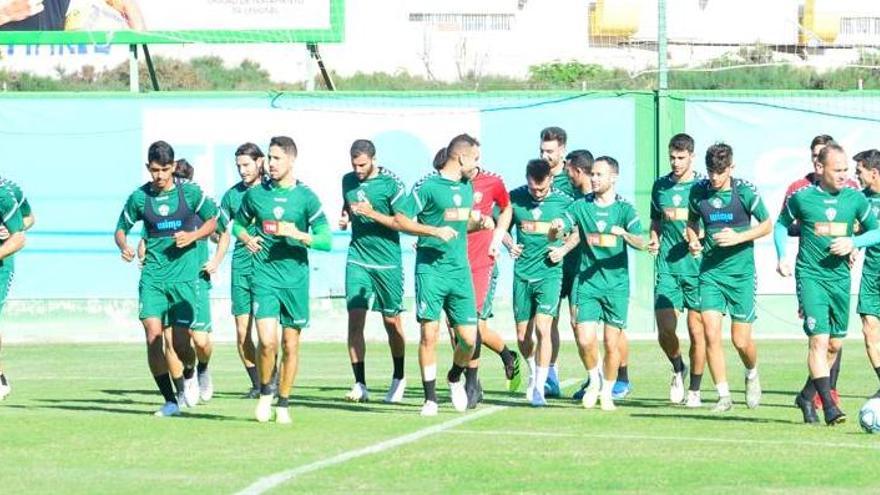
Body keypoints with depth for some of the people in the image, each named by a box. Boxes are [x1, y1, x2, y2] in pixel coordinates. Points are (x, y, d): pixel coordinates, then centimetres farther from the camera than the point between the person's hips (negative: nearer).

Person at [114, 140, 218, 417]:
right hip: (153, 274, 1)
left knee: (181, 337, -5)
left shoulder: (190, 193, 0)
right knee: (153, 335, -11)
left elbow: (213, 221, 11)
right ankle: (170, 400, -5)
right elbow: (121, 229, 12)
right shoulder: (139, 197, 3)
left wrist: (193, 236, -7)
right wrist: (124, 247, -10)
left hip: (184, 274, -1)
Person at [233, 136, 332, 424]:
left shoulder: (306, 197, -2)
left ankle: (283, 404, 20)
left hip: (295, 278, 0)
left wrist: (297, 235, -19)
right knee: (267, 341, -15)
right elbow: (238, 224, 21)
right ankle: (265, 392, 10)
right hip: (264, 276, 0)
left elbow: (326, 241, -4)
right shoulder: (255, 194, 4)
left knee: (291, 345, 5)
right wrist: (246, 239, 0)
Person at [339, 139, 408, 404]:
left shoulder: (391, 183, -9)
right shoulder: (348, 180, 7)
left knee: (392, 322, 6)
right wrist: (344, 218, 3)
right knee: (355, 320, -7)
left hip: (387, 261, -4)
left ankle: (399, 378, 26)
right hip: (357, 259, 4)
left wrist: (373, 214, -21)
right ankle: (360, 385, -6)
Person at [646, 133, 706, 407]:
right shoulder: (660, 186, 12)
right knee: (665, 330, -6)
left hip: (696, 265, -3)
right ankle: (678, 370, 23)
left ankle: (694, 390, 9)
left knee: (696, 330, -1)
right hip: (667, 266, 3)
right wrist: (654, 241, 5)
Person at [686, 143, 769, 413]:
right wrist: (693, 241, -2)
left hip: (741, 272, -2)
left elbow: (766, 225, 1)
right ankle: (724, 397, 0)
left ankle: (752, 375, 32)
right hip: (710, 271, 2)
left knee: (741, 340, -1)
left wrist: (738, 238, -13)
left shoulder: (745, 191, -8)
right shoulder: (698, 191, 0)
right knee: (711, 335, -10)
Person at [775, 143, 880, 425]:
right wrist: (782, 258, 1)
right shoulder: (802, 198, -2)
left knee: (836, 344, 11)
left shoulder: (855, 199, 4)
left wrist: (853, 242, -8)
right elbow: (781, 225, 13)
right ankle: (829, 407, -17)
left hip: (840, 277, 4)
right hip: (810, 276, -4)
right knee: (819, 340, -16)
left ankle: (807, 397, 30)